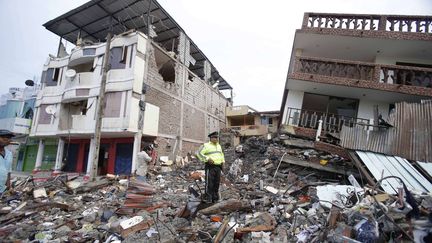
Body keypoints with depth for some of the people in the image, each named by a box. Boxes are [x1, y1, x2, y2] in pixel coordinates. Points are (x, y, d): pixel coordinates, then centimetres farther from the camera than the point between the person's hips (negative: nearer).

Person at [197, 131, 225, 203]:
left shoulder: (219, 146, 19)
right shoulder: (206, 145, -3)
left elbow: (221, 154, 33)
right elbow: (199, 153, -9)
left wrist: (222, 161, 17)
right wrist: (207, 159, -18)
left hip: (218, 167, 7)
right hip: (210, 166, -6)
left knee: (217, 183, 9)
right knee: (209, 183, -8)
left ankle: (215, 198, 18)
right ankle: (207, 198, -1)